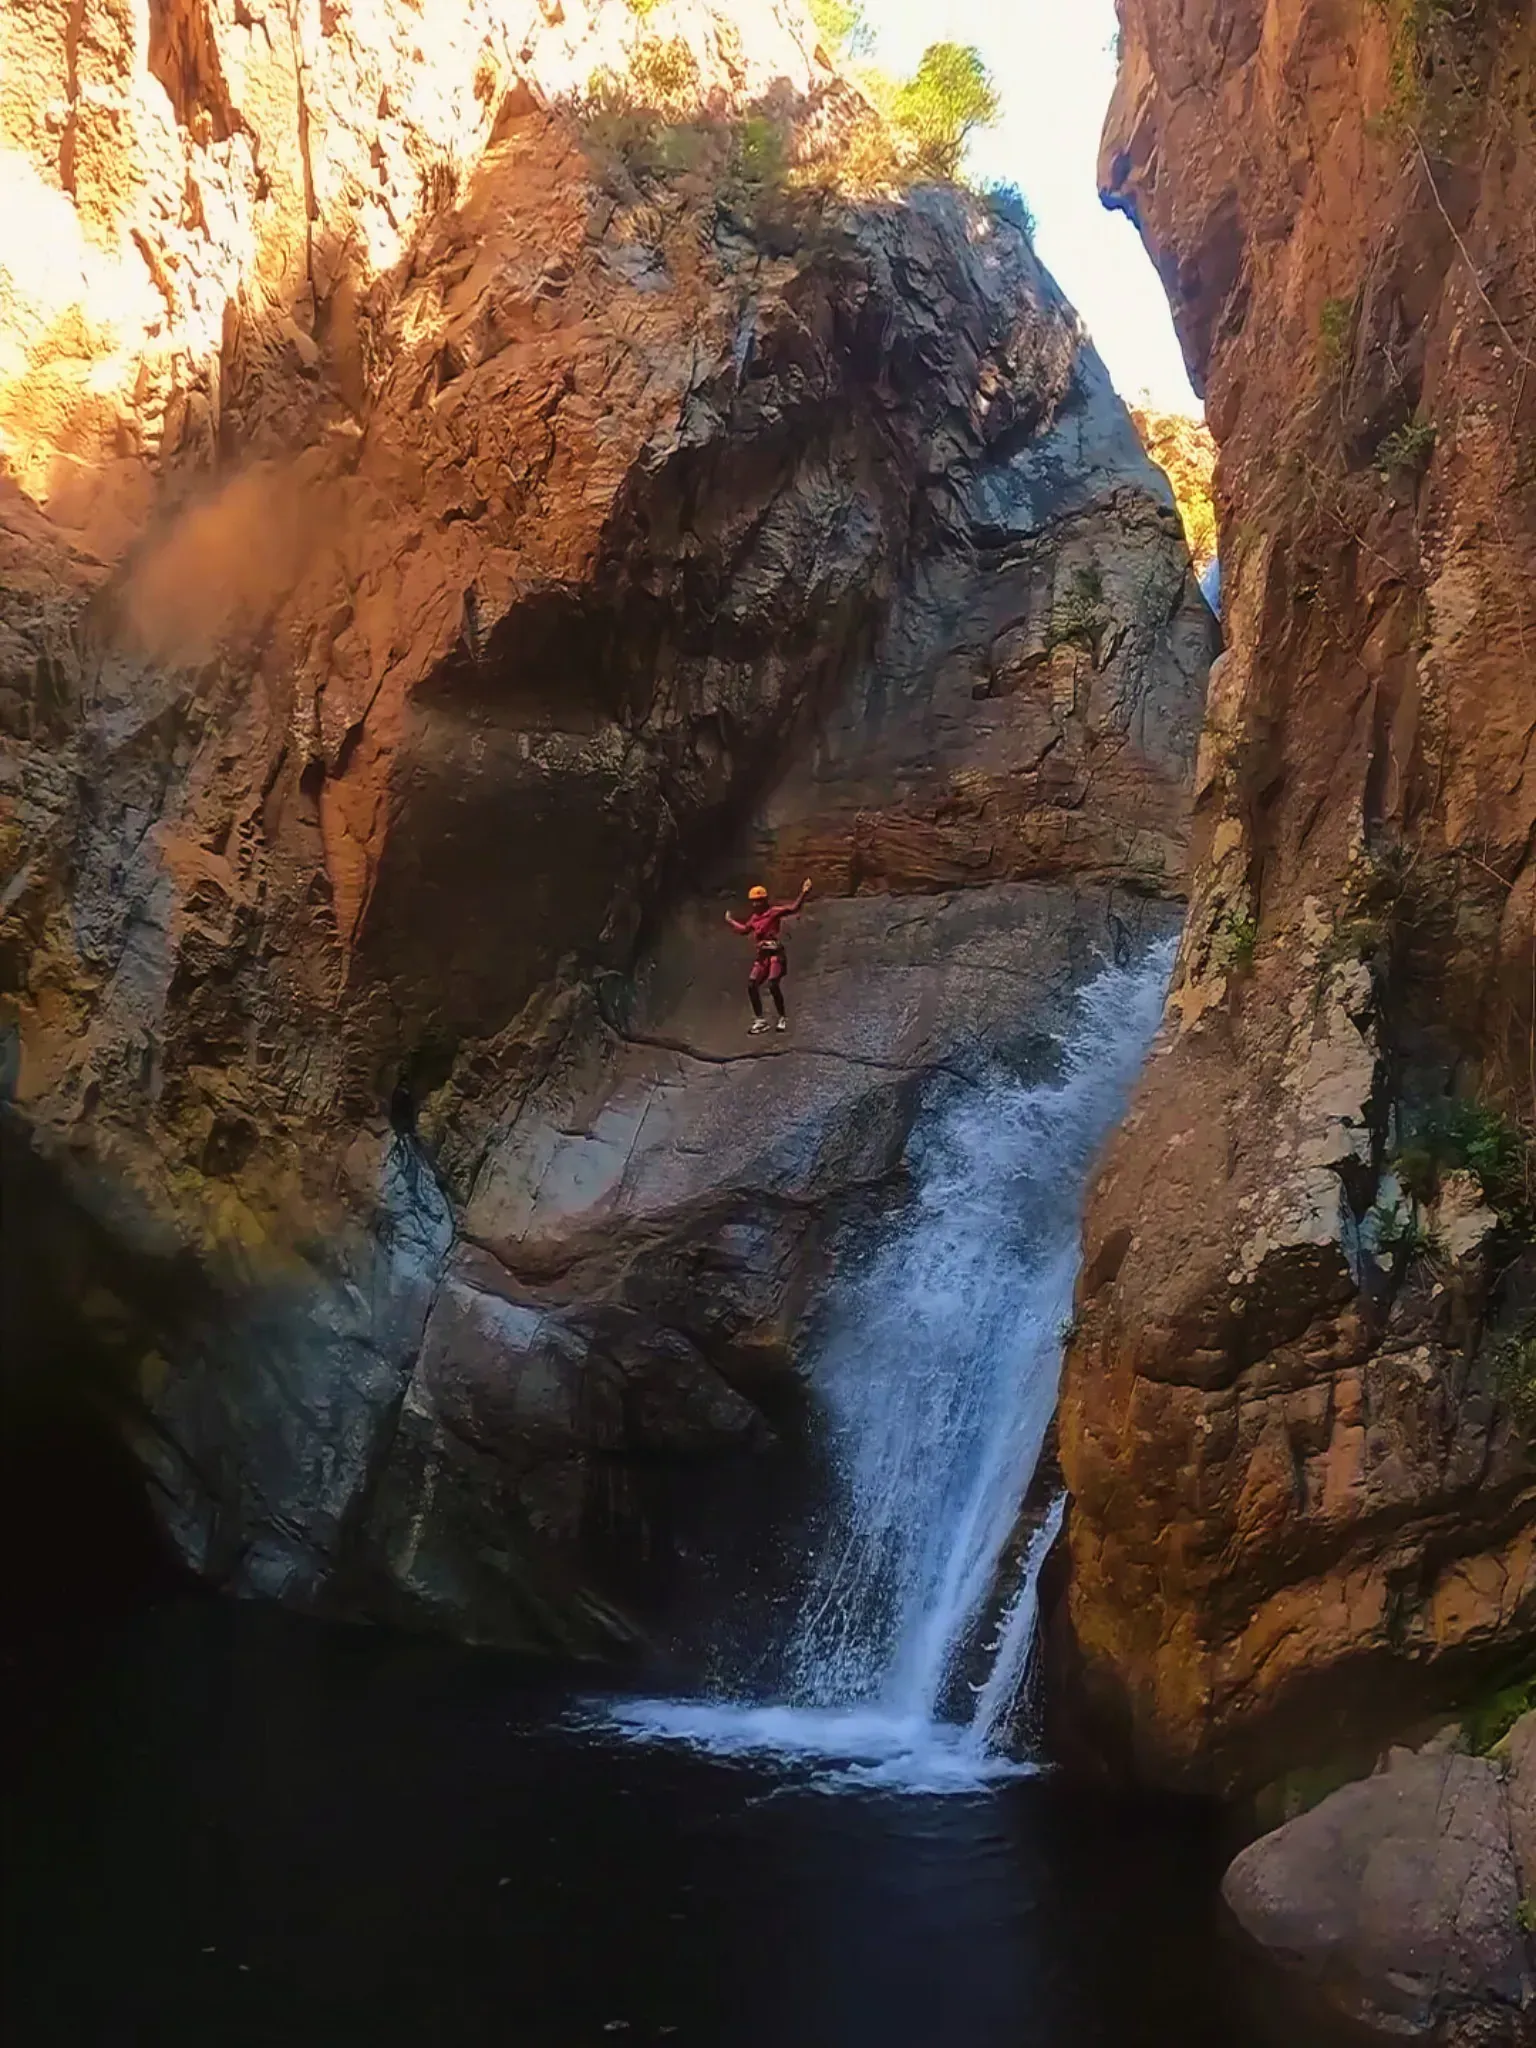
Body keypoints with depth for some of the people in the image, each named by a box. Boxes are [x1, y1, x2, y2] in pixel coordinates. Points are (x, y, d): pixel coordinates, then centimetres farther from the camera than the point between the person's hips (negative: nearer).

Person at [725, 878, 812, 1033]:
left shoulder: (774, 911, -3)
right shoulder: (754, 918, 17)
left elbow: (793, 908, -13)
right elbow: (744, 929, 36)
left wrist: (804, 893, -25)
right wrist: (730, 921, 45)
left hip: (776, 953, -7)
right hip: (762, 955, 7)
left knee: (772, 984, -20)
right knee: (752, 985, -3)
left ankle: (783, 1018, -4)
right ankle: (760, 1020, 5)